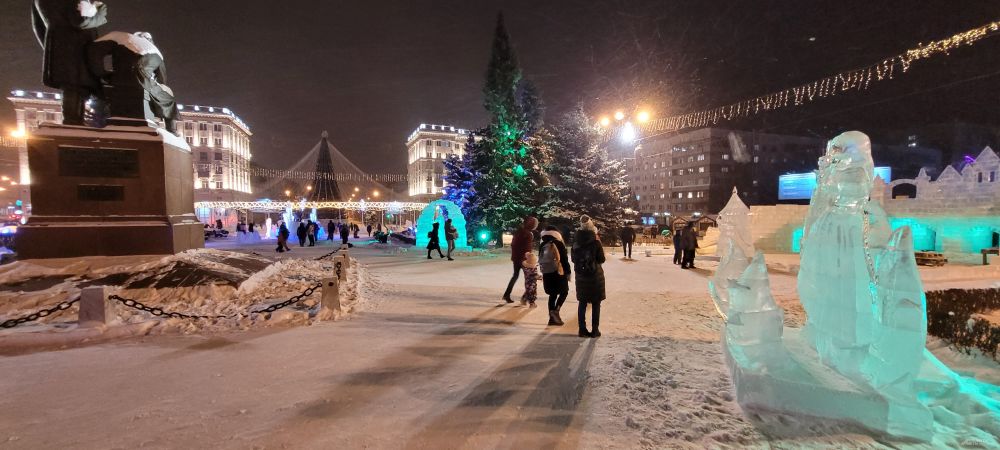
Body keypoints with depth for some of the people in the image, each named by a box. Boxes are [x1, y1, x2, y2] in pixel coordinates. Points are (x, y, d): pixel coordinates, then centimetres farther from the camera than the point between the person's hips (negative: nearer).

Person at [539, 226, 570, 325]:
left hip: (547, 274, 5)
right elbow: (564, 260, -9)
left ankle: (552, 317, 15)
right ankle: (556, 310, -8)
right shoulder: (559, 244, -8)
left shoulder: (542, 245, 5)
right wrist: (568, 272, -1)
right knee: (564, 292, 12)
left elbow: (540, 260, 10)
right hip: (558, 273, -5)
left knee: (552, 295, 14)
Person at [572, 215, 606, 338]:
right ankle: (595, 330, 10)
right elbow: (602, 259, -5)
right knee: (596, 304, 7)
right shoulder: (596, 242, -14)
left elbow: (573, 259, 6)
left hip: (581, 276, 3)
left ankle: (582, 330, 12)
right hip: (595, 276, -3)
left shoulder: (576, 243, -3)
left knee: (582, 303, 11)